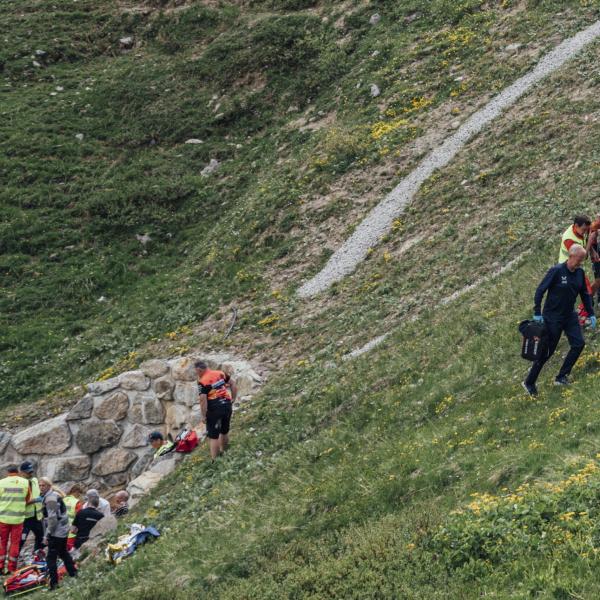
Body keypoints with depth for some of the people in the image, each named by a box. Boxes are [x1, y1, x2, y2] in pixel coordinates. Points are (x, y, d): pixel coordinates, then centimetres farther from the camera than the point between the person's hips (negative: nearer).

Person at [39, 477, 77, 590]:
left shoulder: (50, 498, -20)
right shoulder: (55, 494, 12)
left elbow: (52, 518, -24)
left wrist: (47, 534, -19)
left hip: (56, 533, -10)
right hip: (63, 530, 10)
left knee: (51, 558, -7)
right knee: (63, 552, 26)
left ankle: (54, 583, -7)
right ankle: (73, 573, 37)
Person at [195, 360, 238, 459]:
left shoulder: (202, 381, -12)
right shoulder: (220, 373, 7)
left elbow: (203, 400, -18)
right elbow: (233, 385, 11)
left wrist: (203, 416, -10)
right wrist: (233, 399, 16)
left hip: (214, 409, -6)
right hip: (227, 406, 6)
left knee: (213, 436, 3)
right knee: (225, 432, 23)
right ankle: (223, 452, 40)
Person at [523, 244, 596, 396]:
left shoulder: (580, 273, 0)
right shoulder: (557, 271, -19)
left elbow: (585, 294, 13)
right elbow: (540, 290, -17)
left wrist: (591, 314, 10)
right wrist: (537, 313, -20)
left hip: (569, 316, 6)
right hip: (552, 317, -6)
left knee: (579, 343, -7)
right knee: (547, 351, -2)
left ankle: (562, 377, 4)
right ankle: (529, 383, 12)